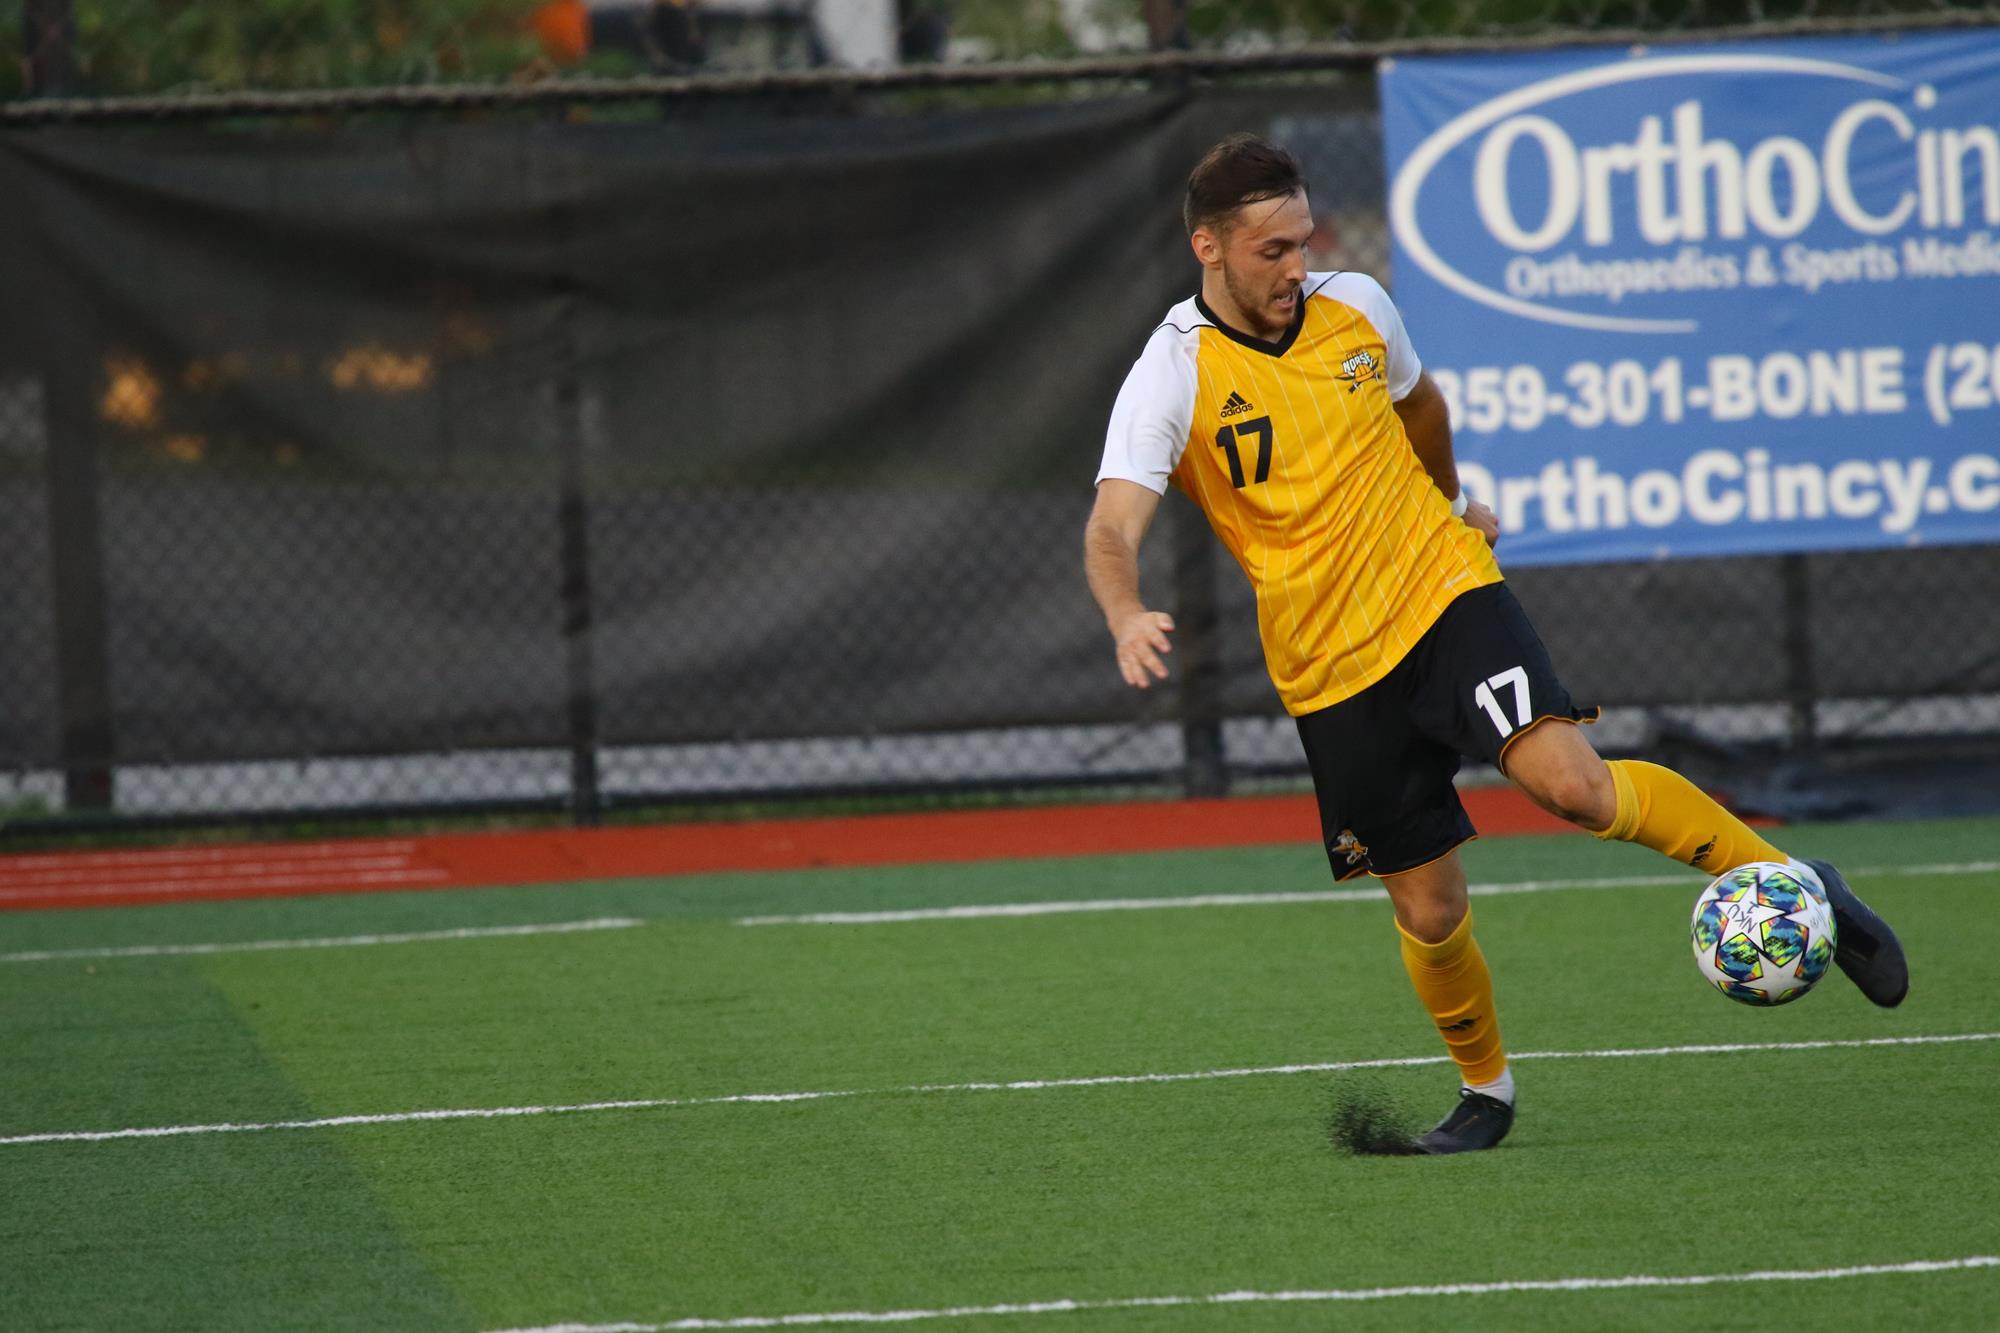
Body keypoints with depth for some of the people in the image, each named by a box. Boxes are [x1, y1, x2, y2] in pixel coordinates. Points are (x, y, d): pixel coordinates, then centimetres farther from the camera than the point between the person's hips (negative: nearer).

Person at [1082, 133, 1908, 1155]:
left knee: (1568, 780, -24)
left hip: (1444, 593, 1)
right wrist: (1126, 617, -45)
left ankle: (1792, 884, -9)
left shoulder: (1355, 306, 1)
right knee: (1427, 910, 3)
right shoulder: (1175, 375, -10)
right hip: (1333, 674, -1)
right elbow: (1113, 528, -23)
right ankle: (1485, 1090, 30)